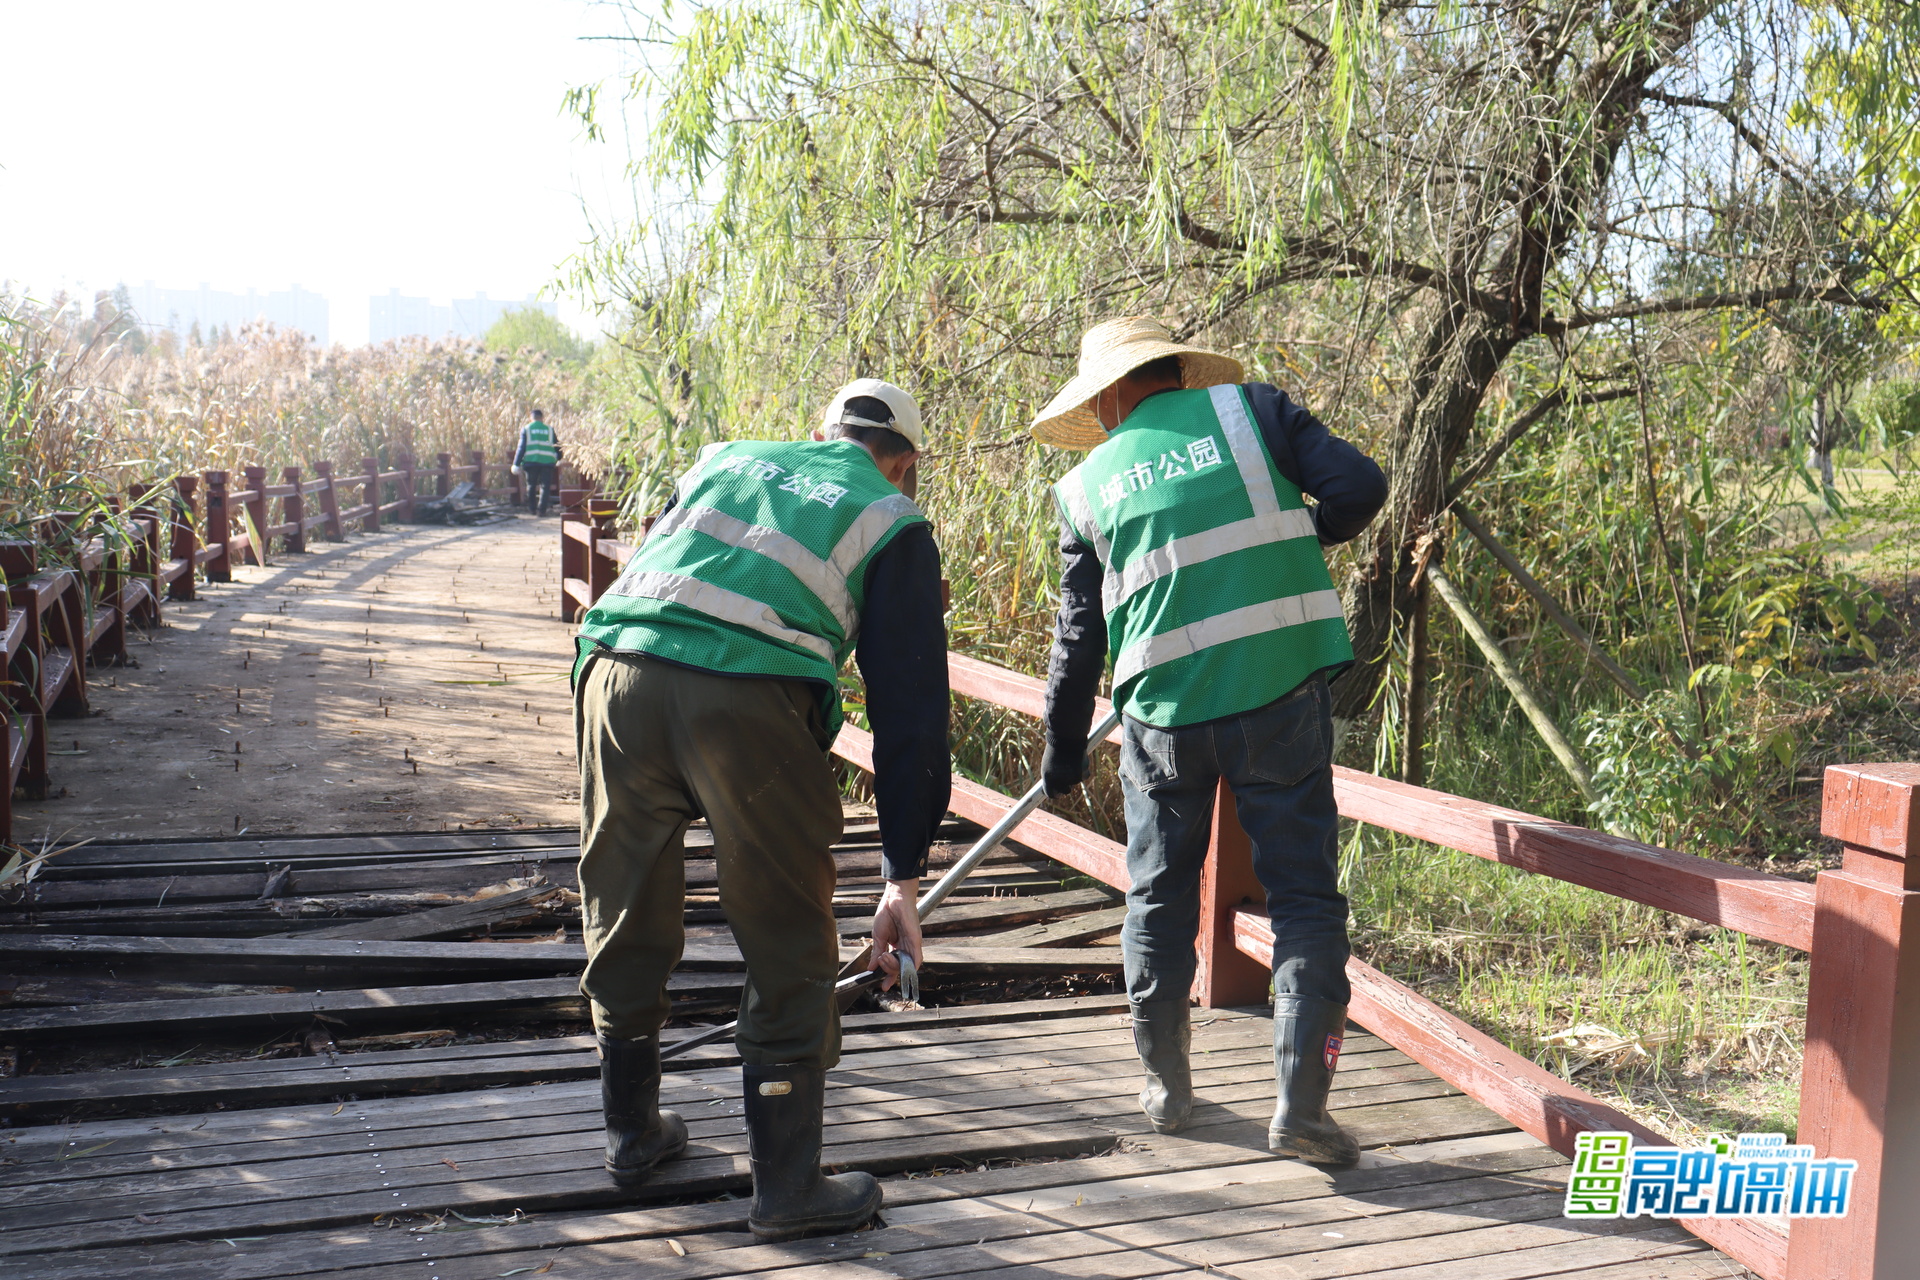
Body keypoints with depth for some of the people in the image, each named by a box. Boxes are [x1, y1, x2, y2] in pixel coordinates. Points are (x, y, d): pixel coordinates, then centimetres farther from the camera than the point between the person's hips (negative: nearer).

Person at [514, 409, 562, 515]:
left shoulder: (526, 429, 7)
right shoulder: (549, 429, 11)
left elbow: (521, 447, 1)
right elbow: (557, 446, 16)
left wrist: (517, 463, 1)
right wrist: (559, 458, 33)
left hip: (531, 461, 0)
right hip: (547, 461, 0)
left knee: (531, 486, 13)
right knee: (545, 486, 0)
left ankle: (532, 509, 19)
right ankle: (541, 509, -10)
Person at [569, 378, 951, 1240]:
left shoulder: (727, 459, 31)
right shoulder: (892, 521, 18)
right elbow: (910, 709, 13)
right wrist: (902, 879, 15)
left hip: (617, 672, 5)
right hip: (748, 699, -4)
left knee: (625, 919, 21)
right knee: (789, 950, 11)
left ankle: (632, 1131, 39)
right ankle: (787, 1186, 19)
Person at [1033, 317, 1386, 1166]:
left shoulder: (1089, 485, 9)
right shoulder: (1252, 409, 5)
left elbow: (1079, 636, 12)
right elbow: (1358, 487, -5)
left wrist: (1063, 754, 24)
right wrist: (1294, 539, 17)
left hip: (1165, 713, 2)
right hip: (1281, 695, -1)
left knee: (1159, 898, 18)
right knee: (1303, 895, 6)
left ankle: (1166, 1085, 28)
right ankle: (1300, 1102, 0)